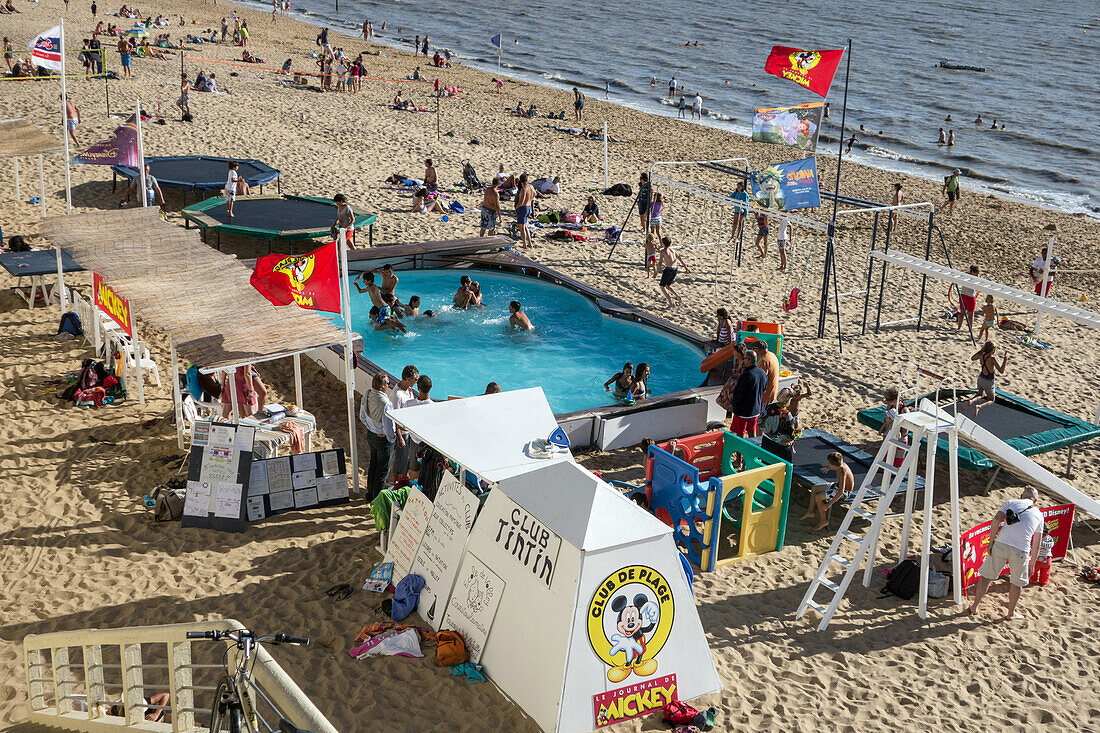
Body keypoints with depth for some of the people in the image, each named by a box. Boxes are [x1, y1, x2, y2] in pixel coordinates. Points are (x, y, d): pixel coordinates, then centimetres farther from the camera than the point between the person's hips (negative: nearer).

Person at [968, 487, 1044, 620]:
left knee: (986, 576, 14)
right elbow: (1036, 544, 20)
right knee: (1017, 583, 19)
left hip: (1001, 544, 0)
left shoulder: (1011, 502, 16)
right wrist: (1032, 564, 26)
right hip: (1021, 550, 0)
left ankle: (975, 606, 24)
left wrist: (991, 542, 0)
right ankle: (1011, 613, 30)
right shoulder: (1039, 514, 20)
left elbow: (997, 519, -2)